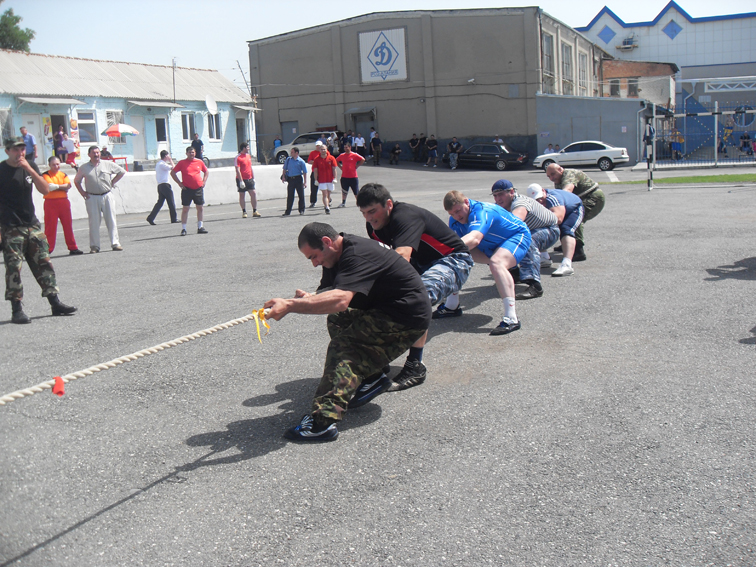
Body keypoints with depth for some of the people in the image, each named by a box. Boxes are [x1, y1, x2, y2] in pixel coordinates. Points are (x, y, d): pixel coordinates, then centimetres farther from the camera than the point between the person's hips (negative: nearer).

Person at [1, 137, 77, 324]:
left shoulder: (30, 166, 8)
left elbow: (45, 189, -1)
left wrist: (29, 169, -14)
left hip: (32, 224, 5)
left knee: (44, 263, 5)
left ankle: (55, 303, 10)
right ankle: (17, 310, 0)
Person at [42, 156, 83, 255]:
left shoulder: (63, 175, 13)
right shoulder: (46, 175, 2)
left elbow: (68, 185, -3)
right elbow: (49, 186, -14)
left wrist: (56, 186, -11)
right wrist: (62, 187, -6)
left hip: (64, 202, 4)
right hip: (50, 202, -4)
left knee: (68, 225, 6)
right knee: (50, 227, -4)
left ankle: (73, 248, 12)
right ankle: (48, 249, 1)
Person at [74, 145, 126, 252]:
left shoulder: (108, 164, 4)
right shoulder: (84, 168, 5)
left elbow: (122, 171, 13)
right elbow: (76, 181, 17)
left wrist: (112, 182, 6)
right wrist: (83, 193, 5)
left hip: (107, 196, 0)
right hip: (92, 198, 0)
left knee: (111, 220, 1)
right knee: (94, 222, 0)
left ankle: (115, 243, 6)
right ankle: (94, 246, 4)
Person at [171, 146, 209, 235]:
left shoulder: (199, 162, 7)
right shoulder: (182, 163, 0)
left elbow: (206, 172, 21)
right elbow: (172, 172, 3)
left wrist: (204, 181, 8)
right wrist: (179, 183, -3)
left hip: (198, 188, 3)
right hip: (187, 189, -3)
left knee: (200, 208, 7)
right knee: (185, 209, -2)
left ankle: (200, 227, 16)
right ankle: (183, 229, 2)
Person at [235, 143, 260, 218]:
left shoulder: (249, 156, 13)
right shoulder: (238, 158, -10)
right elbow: (237, 170, -15)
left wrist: (253, 178, 18)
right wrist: (241, 181, -20)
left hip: (249, 179, 6)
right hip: (242, 179, -6)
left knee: (253, 193, -2)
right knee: (242, 195, 4)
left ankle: (255, 212, 3)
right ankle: (244, 212, 11)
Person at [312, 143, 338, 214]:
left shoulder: (331, 158, 1)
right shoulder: (317, 159, 1)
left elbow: (334, 169, 1)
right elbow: (315, 170, 2)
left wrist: (334, 178, -7)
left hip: (330, 179, 1)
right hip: (321, 180, -1)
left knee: (328, 194, 12)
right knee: (324, 194, -10)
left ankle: (328, 203, 35)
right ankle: (327, 208, -16)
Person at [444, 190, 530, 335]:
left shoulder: (481, 211, -35)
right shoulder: (455, 219, -9)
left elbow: (474, 239, -54)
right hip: (491, 245, 9)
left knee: (496, 263, -38)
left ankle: (512, 319, -44)